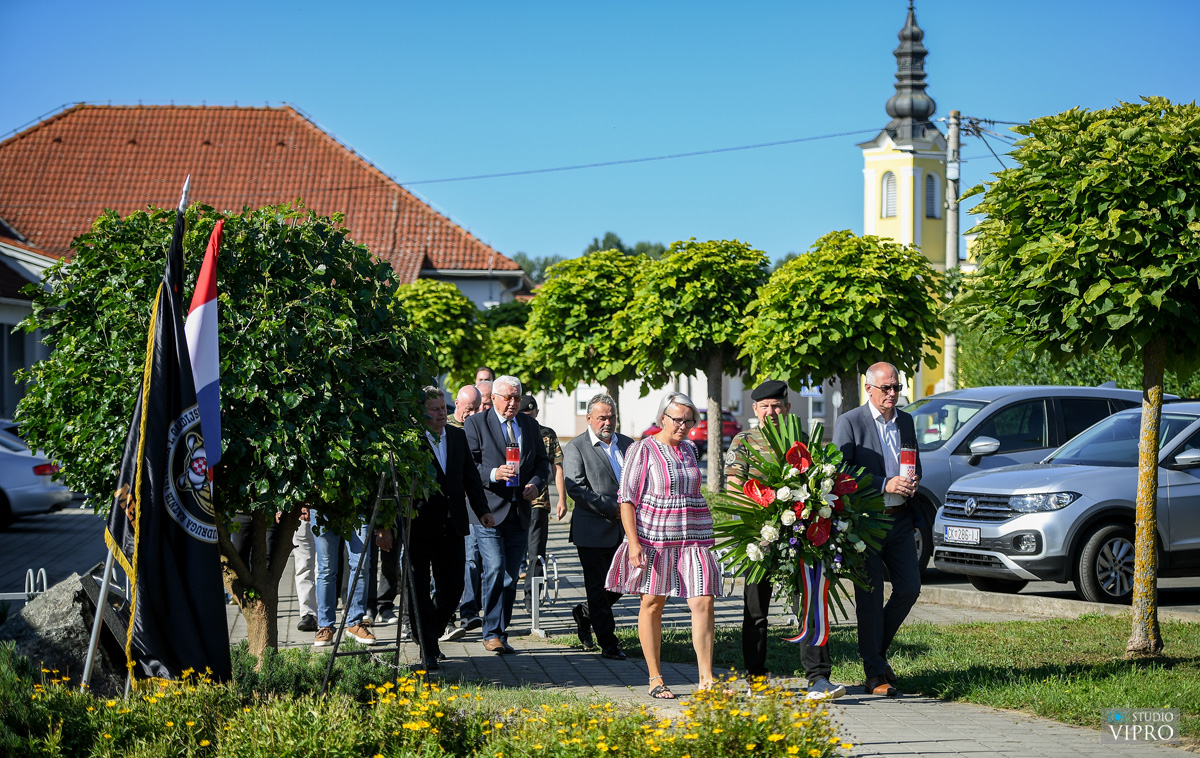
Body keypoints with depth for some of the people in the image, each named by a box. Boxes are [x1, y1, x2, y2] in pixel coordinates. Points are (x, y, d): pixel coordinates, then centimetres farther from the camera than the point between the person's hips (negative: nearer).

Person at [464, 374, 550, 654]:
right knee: (495, 569, -15)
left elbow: (542, 462, 18)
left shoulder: (530, 425, 15)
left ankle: (501, 634, 14)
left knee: (511, 576, 7)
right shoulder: (475, 424, 0)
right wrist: (493, 474, -22)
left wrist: (536, 483, -2)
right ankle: (492, 633, -7)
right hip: (489, 511, -5)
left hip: (519, 512, 5)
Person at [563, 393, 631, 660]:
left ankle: (584, 613, 34)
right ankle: (608, 643, 8)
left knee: (620, 585, 9)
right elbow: (575, 488, -13)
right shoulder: (575, 448, -4)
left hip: (624, 529, 5)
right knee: (598, 588, -1)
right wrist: (612, 508, -18)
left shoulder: (627, 445, 13)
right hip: (593, 530, -5)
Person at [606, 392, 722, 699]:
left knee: (703, 602, -7)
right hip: (654, 537, -5)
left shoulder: (688, 450, 14)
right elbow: (627, 498, -7)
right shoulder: (643, 450, -4)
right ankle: (655, 679, 11)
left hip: (692, 537, 5)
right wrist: (633, 543, -16)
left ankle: (706, 678, -5)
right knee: (652, 604, 2)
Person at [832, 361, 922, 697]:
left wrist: (913, 482, -2)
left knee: (909, 588, 2)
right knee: (870, 597, -2)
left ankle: (878, 650, 24)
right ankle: (875, 674, 5)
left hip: (900, 520, 6)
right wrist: (885, 484, -20)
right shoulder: (849, 423, -6)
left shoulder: (906, 421, 13)